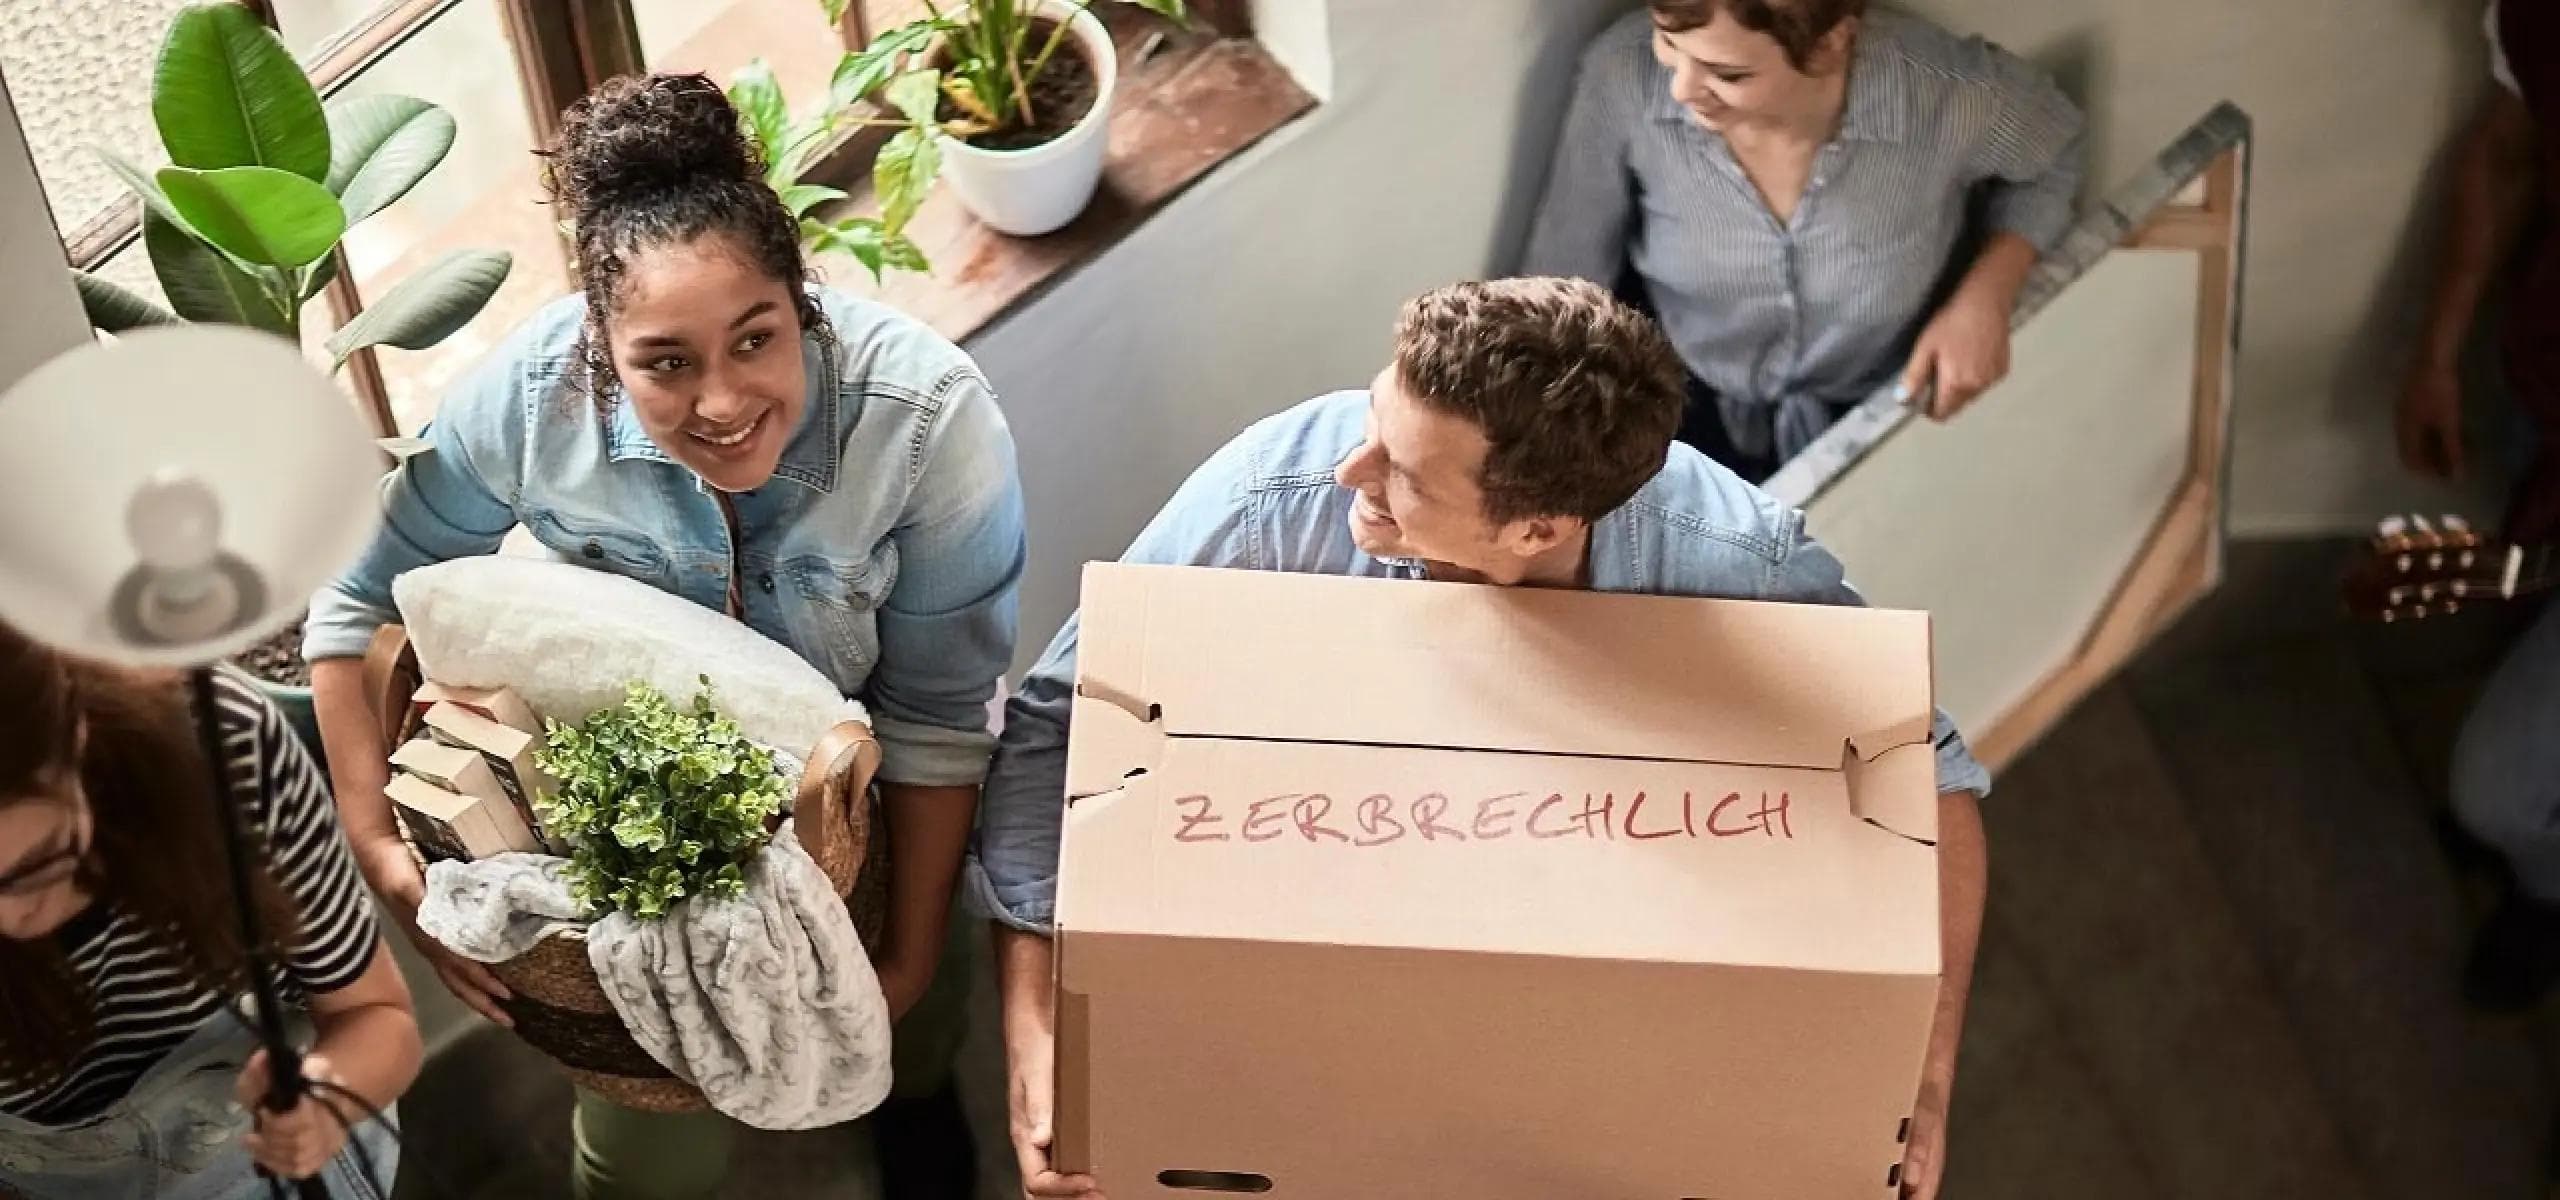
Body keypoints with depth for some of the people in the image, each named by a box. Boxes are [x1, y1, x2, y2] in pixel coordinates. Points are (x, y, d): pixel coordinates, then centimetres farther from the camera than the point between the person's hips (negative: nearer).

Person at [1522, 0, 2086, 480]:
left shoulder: (1949, 96, -29)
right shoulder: (1623, 76, -28)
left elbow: (2054, 156, -4)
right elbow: (1564, 277, -12)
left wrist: (1986, 298, -20)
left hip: (1872, 408, 0)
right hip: (1681, 395, 0)